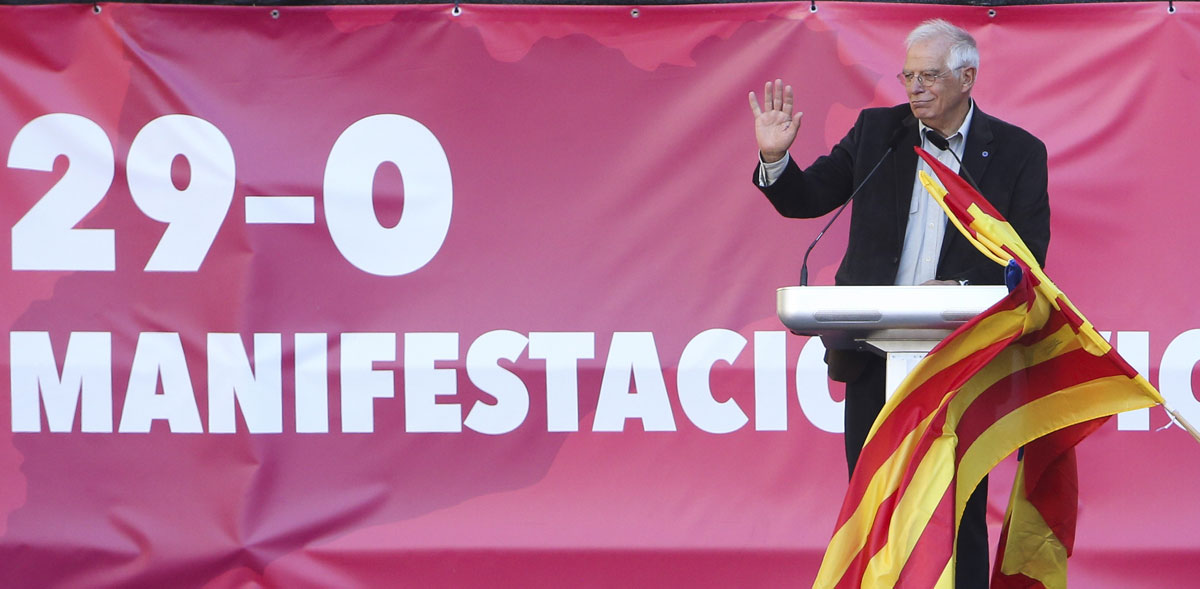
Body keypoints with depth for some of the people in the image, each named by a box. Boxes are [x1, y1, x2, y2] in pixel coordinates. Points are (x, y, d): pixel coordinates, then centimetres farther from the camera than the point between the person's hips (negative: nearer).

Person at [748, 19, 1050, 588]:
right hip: (875, 352, 2)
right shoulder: (876, 130, 7)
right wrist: (774, 158, -9)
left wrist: (962, 291, -19)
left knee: (959, 514, 2)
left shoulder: (1018, 153, 0)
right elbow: (804, 199, 11)